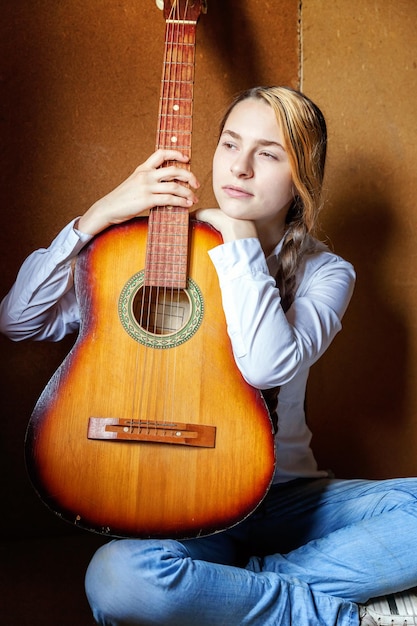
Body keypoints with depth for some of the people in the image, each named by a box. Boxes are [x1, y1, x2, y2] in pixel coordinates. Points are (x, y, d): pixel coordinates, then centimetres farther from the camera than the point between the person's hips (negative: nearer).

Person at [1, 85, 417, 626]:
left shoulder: (324, 272, 0)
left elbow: (266, 366, -24)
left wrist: (238, 238, -14)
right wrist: (101, 215, -14)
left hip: (287, 496, 1)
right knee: (117, 577, -32)